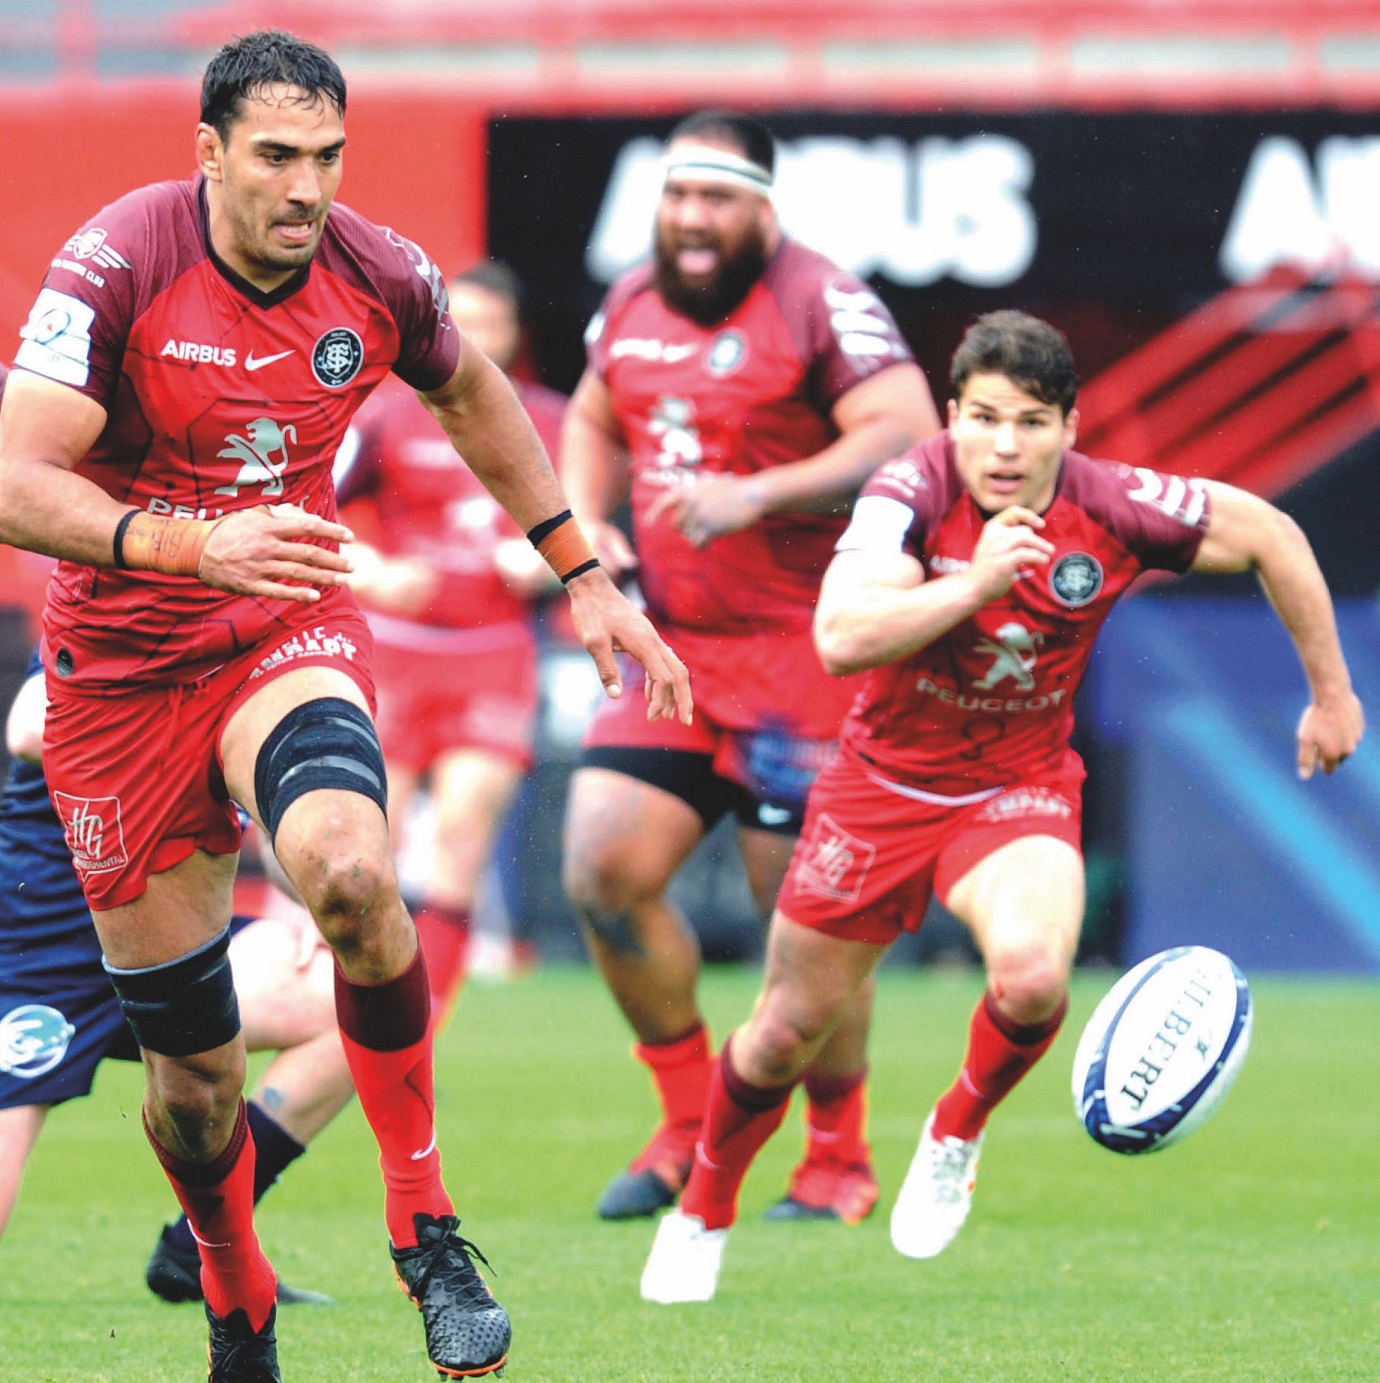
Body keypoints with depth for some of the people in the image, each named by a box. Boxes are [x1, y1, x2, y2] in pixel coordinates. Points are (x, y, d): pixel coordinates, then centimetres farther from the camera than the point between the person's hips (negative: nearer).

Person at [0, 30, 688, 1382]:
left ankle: (422, 1223, -18)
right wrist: (191, 544, -39)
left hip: (289, 631, 1)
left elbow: (472, 395, 18)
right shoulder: (117, 265, -17)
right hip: (122, 665, -1)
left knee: (347, 871, -33)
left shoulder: (379, 277, -6)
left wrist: (581, 575, 19)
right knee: (189, 1065, 4)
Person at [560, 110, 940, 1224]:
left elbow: (905, 439, -21)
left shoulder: (820, 305, -11)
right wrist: (585, 523, 9)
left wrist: (756, 496, -28)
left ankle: (839, 1162, 13)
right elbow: (594, 422, 29)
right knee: (604, 868, -5)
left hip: (800, 652, -6)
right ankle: (691, 1126, 13)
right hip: (669, 642, 7)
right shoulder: (631, 306, 11)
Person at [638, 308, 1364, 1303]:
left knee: (1032, 975, -31)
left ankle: (958, 1131, 3)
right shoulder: (913, 493, -21)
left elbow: (1271, 536, -1)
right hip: (885, 782, 0)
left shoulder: (1115, 510, -17)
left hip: (1022, 790, 0)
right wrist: (974, 582, -43)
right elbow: (841, 639, -35)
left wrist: (1331, 693, 5)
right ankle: (702, 1215, 36)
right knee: (791, 1028, 8)